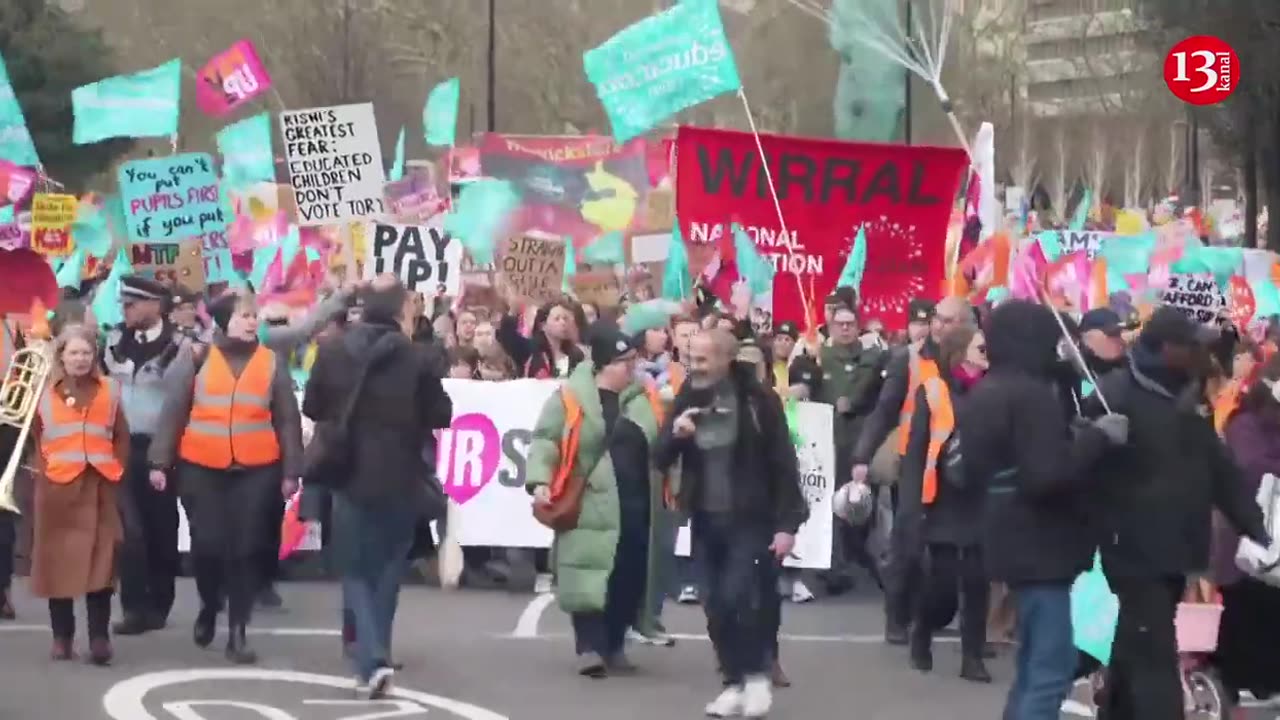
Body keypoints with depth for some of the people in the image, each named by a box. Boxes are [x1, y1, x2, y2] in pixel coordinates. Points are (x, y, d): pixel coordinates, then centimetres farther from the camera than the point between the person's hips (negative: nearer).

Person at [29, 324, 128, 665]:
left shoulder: (109, 390, 8)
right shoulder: (44, 391, 4)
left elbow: (121, 436, 13)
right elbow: (33, 436, 8)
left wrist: (116, 469, 2)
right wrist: (41, 468, -5)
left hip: (98, 485, 0)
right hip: (57, 485, 0)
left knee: (99, 561, -5)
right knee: (57, 561, 3)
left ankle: (100, 638, -3)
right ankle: (62, 637, 13)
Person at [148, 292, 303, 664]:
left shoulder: (272, 362, 6)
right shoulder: (196, 358, 1)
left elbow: (287, 421, 7)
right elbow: (173, 412, 2)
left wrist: (290, 471, 2)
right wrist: (160, 462, -2)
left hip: (256, 470, 1)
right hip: (201, 468, -1)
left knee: (246, 549, 1)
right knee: (207, 544, 1)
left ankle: (237, 632, 7)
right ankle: (209, 607, 29)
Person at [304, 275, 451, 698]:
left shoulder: (332, 352, -5)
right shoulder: (418, 357, -10)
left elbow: (311, 408, 5)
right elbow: (442, 416, -3)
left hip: (349, 476, 0)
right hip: (401, 479, 0)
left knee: (355, 571, 7)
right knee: (386, 569, 17)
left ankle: (372, 659, -11)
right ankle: (373, 656, 22)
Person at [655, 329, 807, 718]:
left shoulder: (756, 400, -11)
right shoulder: (686, 401, 3)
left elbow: (784, 464, -10)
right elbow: (662, 461, 4)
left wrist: (787, 523, -14)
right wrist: (674, 434, -18)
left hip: (751, 518, -5)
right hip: (705, 520, 5)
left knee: (737, 596, -14)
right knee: (715, 606, 6)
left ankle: (757, 675, 2)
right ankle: (734, 682, 17)